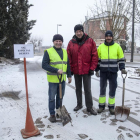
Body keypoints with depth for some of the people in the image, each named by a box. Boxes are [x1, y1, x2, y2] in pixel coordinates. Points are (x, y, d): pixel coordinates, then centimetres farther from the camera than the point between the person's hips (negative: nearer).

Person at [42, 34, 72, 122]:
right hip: (53, 79, -5)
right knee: (52, 98, 4)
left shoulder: (65, 52, 11)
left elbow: (68, 64, 17)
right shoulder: (48, 52, -7)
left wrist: (69, 75, 14)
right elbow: (44, 65, -15)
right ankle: (52, 114, 18)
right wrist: (56, 70, -21)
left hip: (62, 79, 5)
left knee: (60, 97, 16)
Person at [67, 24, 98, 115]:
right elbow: (69, 57, 2)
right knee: (78, 89, 16)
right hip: (76, 70, 3)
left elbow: (94, 56, -5)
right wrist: (70, 69, -1)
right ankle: (79, 104, 32)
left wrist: (92, 68, -9)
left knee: (88, 90, 3)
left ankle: (89, 107, 16)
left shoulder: (90, 41, -4)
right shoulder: (71, 43, 1)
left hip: (87, 70, -2)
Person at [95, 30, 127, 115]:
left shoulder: (117, 46, 2)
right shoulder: (100, 47, 4)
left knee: (112, 89, 6)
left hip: (113, 72, 0)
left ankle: (111, 106, 21)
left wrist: (122, 68, -7)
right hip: (103, 72, 1)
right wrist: (97, 70, 2)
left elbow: (121, 59, 6)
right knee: (102, 89, 8)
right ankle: (101, 106, 22)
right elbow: (97, 59, 7)